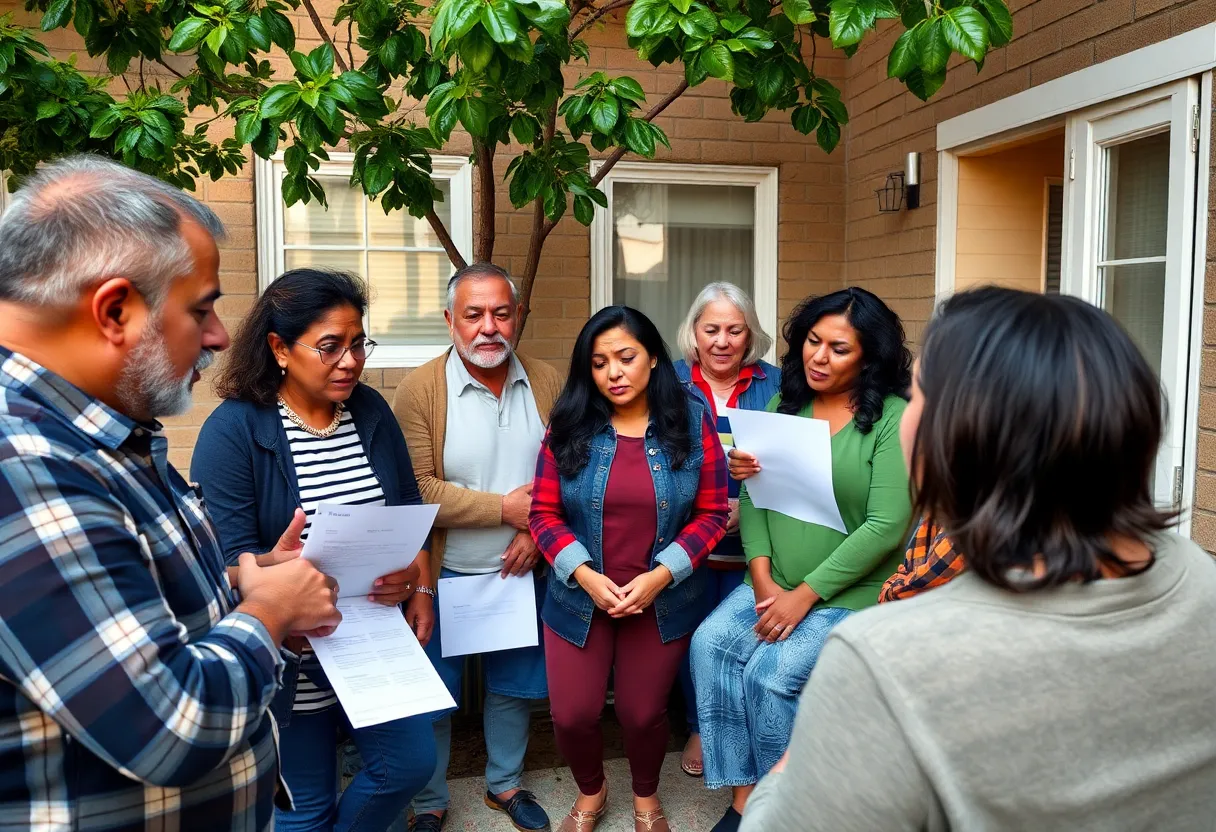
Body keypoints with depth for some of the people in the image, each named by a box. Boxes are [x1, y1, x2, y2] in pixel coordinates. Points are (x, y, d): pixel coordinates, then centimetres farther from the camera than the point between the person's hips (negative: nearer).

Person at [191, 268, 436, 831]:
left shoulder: (371, 410, 2)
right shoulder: (233, 429, -14)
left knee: (411, 761, 11)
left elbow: (409, 510, 9)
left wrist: (418, 588, -2)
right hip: (293, 658, -4)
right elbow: (231, 557, -19)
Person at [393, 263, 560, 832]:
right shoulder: (419, 391, -14)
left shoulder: (547, 384, -2)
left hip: (523, 571, 3)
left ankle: (505, 783, 44)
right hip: (444, 576, -3)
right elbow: (416, 491, -20)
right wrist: (505, 508, -18)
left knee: (516, 686, 20)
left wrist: (537, 530, -13)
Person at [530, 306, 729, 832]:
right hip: (578, 598, 1)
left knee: (643, 713, 11)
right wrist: (584, 575, -18)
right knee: (572, 715, 5)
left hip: (663, 601, -1)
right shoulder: (569, 426, -5)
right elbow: (544, 513, -5)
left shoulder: (693, 422, -6)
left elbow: (712, 514, -6)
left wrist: (660, 575, -17)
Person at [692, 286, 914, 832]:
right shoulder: (784, 404, 6)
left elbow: (886, 526, -17)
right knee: (710, 643, -17)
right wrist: (762, 578, -11)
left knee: (770, 673, -21)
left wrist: (805, 594, -17)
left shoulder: (893, 418, -11)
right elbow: (754, 497, 3)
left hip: (851, 593, -5)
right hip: (774, 582, 5)